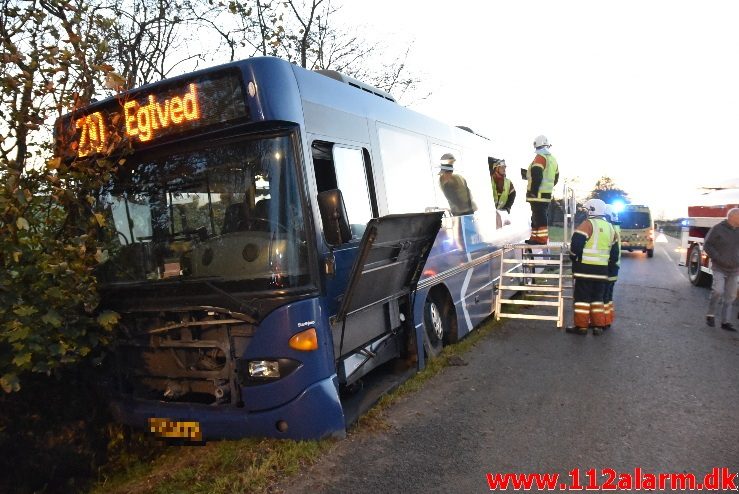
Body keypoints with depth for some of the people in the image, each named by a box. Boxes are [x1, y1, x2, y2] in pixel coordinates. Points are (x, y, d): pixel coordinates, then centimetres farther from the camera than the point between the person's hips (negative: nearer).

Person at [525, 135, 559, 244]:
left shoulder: (540, 157, -10)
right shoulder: (552, 159, 18)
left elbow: (536, 175, -20)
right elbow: (556, 177, 22)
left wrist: (533, 190, -17)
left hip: (538, 194, -10)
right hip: (548, 194, 10)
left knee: (539, 216, -8)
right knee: (542, 215, 13)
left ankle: (541, 238, -8)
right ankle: (535, 237, 20)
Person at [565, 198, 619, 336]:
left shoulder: (587, 224, -9)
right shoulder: (610, 228, 14)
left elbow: (576, 244, -16)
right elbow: (614, 252, 19)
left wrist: (574, 258, -1)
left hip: (586, 268, -7)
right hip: (602, 269, 7)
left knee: (582, 297, 0)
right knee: (597, 297, 15)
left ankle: (581, 326, 3)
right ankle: (598, 326, 16)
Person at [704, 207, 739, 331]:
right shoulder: (717, 229, -9)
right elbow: (707, 245, -7)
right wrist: (718, 258, -15)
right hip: (719, 268, -5)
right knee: (718, 291, -20)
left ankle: (725, 322, 15)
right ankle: (710, 315, 1)